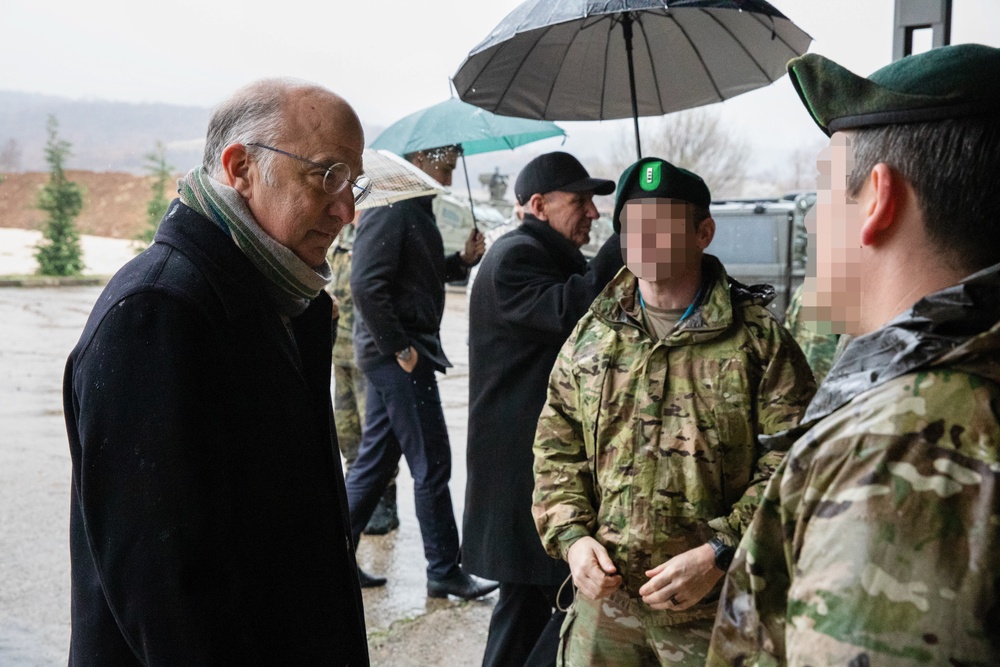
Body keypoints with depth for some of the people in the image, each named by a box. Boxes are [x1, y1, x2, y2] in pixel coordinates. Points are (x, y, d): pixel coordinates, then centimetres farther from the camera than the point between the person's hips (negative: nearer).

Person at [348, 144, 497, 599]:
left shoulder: (416, 208, 17)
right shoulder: (391, 209, -15)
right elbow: (365, 283, -23)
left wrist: (463, 260, 6)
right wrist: (399, 348, -21)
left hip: (393, 354, 10)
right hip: (397, 354, -10)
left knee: (374, 462, 14)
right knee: (432, 464, -2)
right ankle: (444, 573, 9)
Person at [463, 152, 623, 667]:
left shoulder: (552, 257, 21)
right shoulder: (515, 257, -13)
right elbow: (572, 309, -29)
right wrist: (626, 241, -26)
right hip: (527, 465, -11)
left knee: (527, 596, 18)